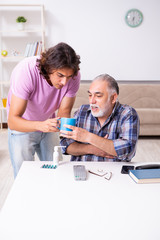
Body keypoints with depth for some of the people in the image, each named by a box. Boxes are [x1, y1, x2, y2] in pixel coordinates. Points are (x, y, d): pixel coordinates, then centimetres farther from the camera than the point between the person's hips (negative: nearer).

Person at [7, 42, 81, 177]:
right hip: (22, 127, -3)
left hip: (48, 124, 4)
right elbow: (12, 121, -36)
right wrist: (41, 125, -53)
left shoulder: (74, 76, -23)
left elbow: (64, 112, -17)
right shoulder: (25, 71, -34)